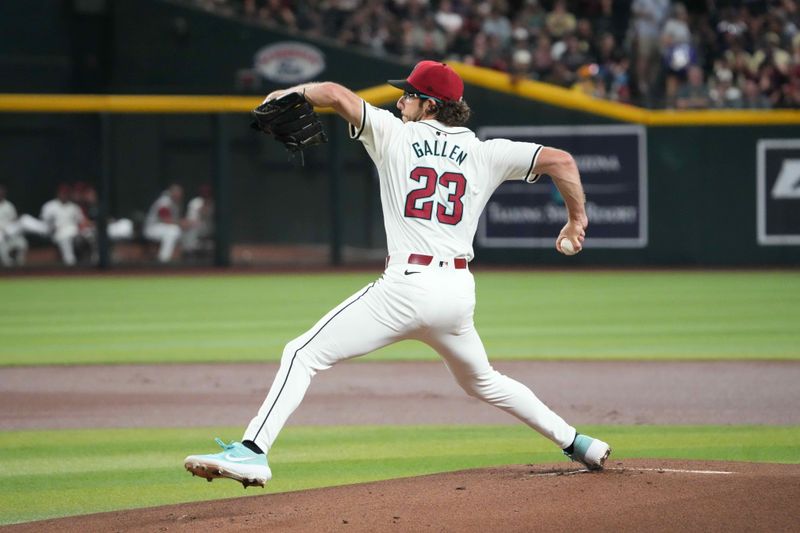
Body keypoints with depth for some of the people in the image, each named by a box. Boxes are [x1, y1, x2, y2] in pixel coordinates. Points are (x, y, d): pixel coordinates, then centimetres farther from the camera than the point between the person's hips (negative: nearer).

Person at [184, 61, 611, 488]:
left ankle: (252, 452, -20)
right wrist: (576, 221, 19)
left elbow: (335, 95, -6)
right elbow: (559, 160, 6)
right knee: (481, 381, 31)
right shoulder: (484, 153, 11)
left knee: (303, 355, -4)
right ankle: (575, 443, 34)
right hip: (459, 292, 5)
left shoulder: (395, 135, 3)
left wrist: (287, 95, 12)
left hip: (407, 286, -5)